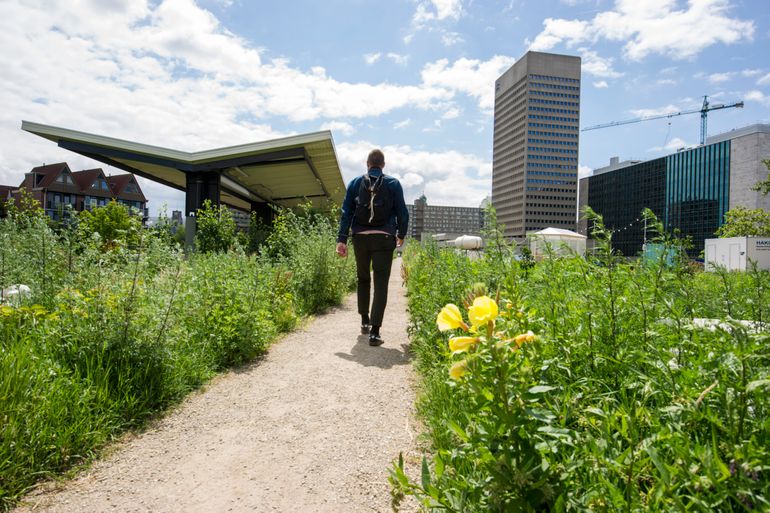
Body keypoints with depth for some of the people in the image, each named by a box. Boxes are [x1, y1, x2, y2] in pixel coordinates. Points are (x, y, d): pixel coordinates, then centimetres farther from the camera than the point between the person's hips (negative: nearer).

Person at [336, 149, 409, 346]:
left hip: (360, 238, 2)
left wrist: (342, 239, 0)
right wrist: (401, 234, 19)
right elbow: (402, 212, 5)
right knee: (381, 285, -2)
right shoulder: (393, 184, 4)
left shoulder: (355, 183, 7)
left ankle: (365, 322, 28)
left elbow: (346, 212, 1)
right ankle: (375, 332, -8)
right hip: (384, 239, -2)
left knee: (363, 279, 21)